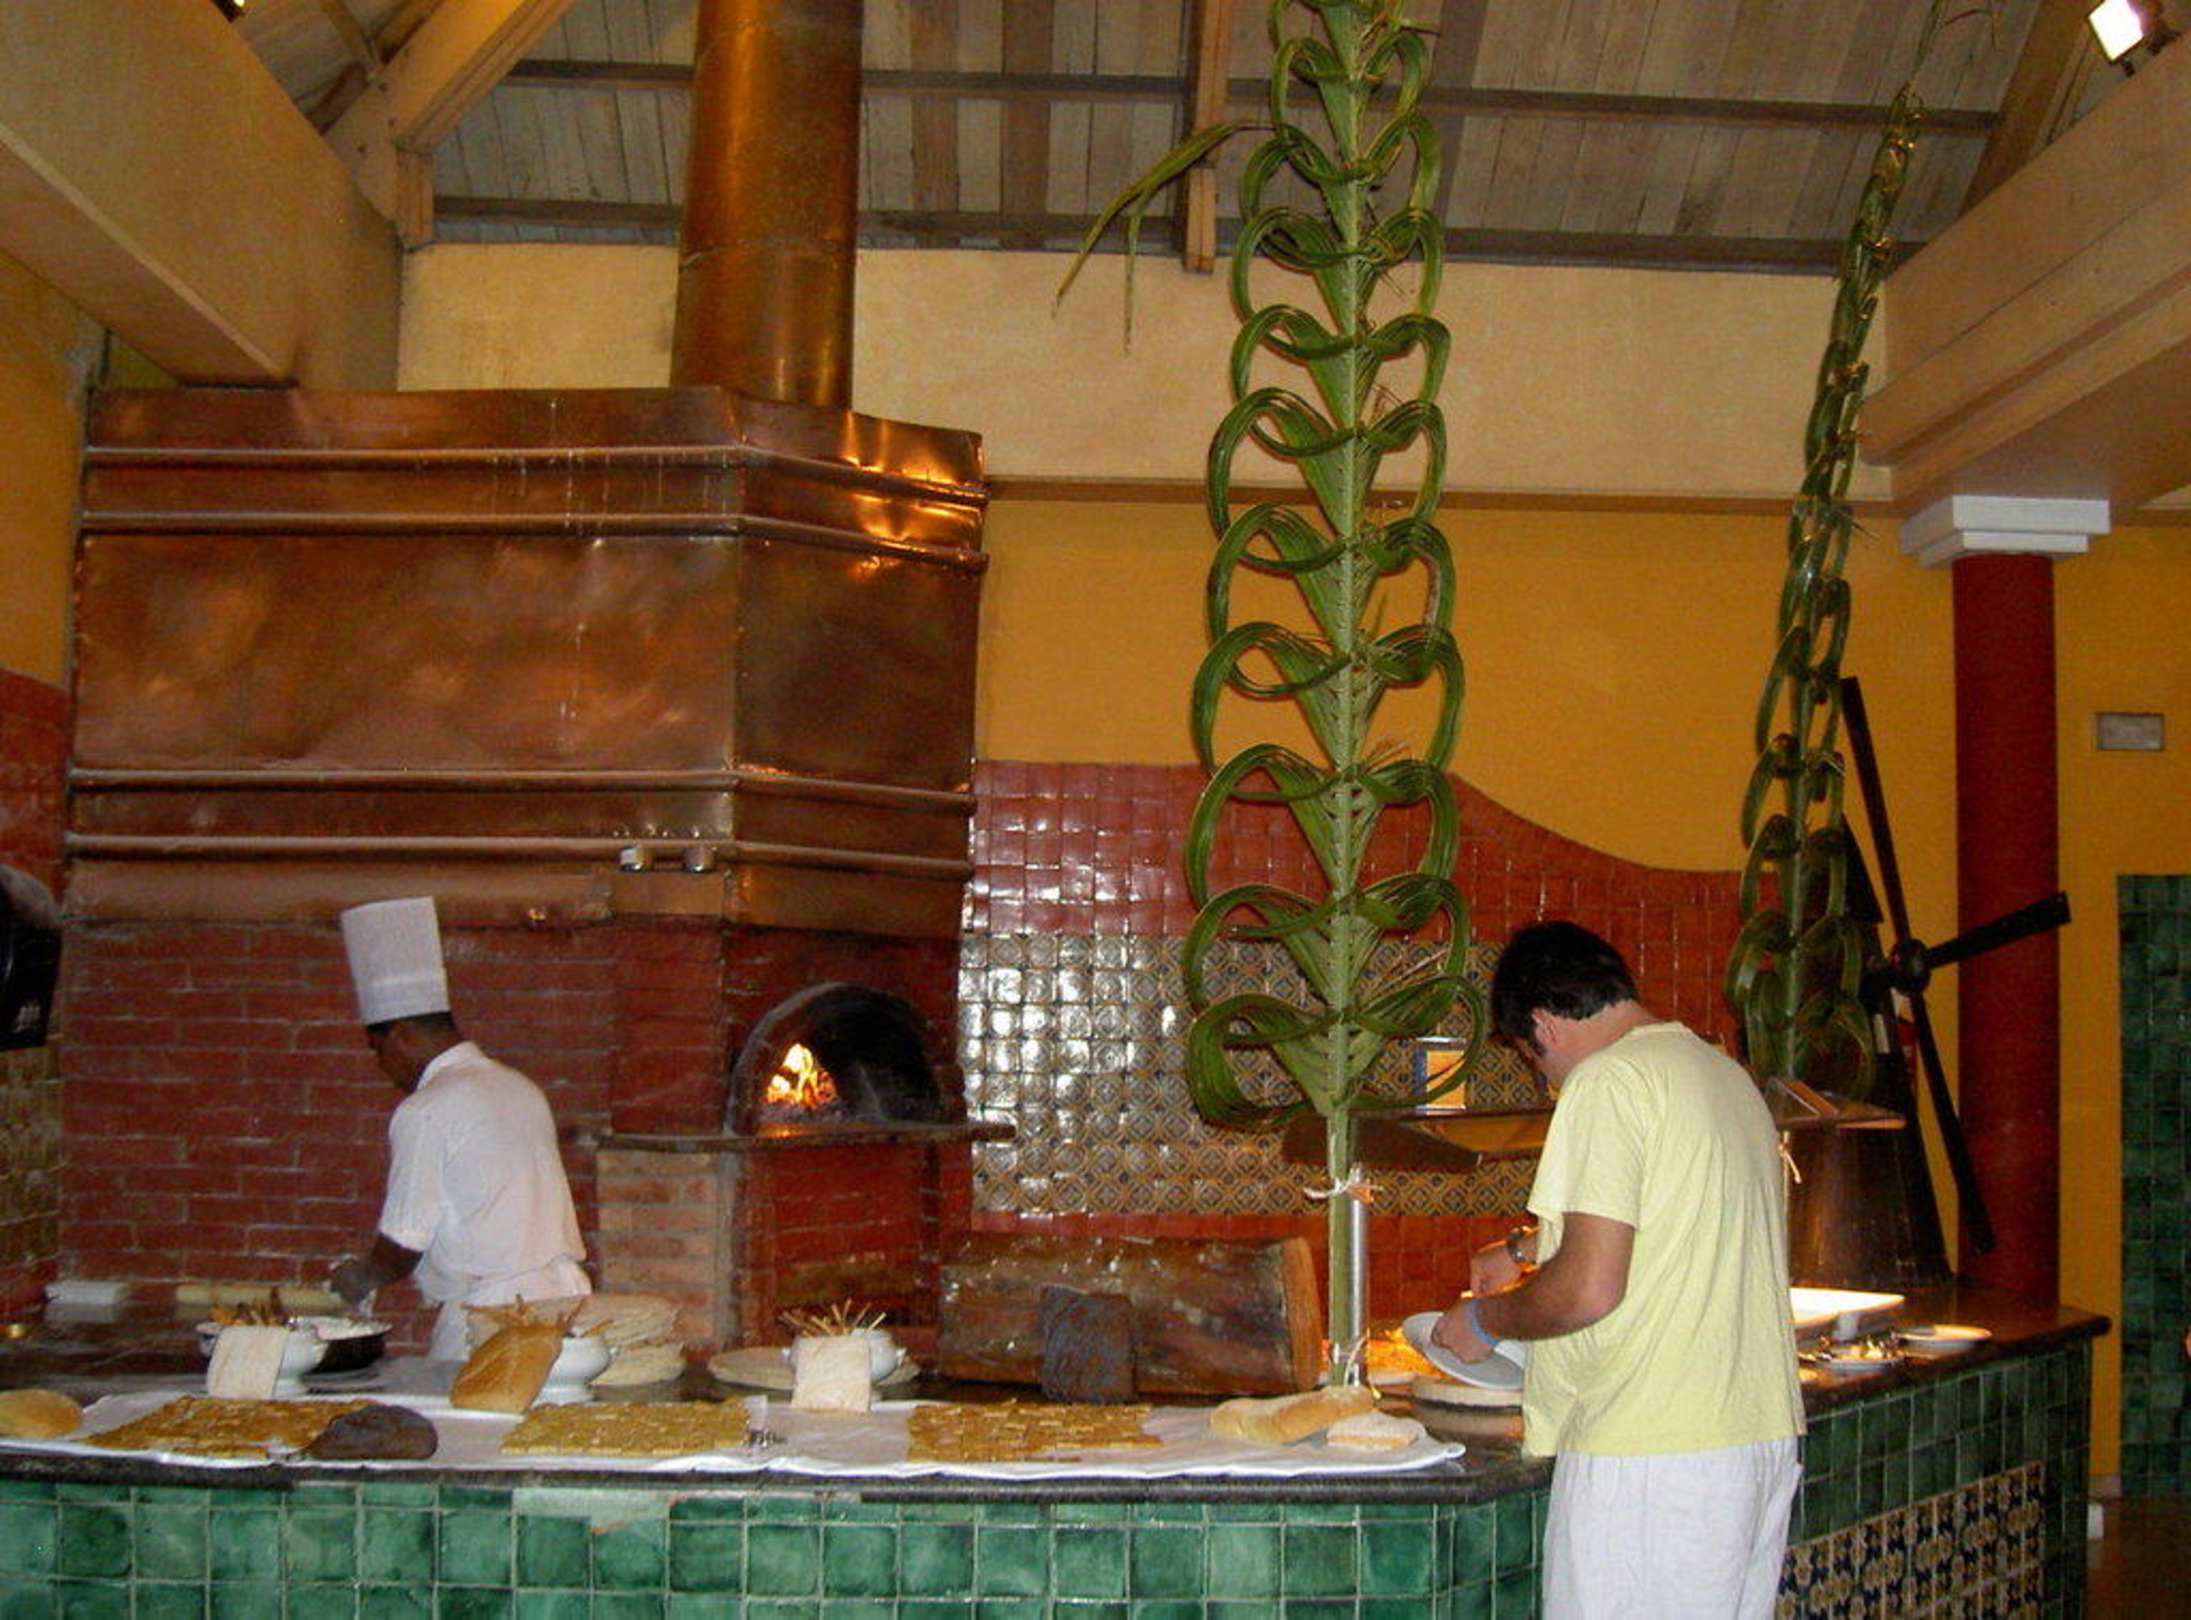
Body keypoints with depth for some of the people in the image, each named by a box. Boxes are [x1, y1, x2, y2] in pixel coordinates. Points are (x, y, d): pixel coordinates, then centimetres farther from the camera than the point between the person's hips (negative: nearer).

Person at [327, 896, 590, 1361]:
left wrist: (356, 1279, 18)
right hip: (563, 1292, 8)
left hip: (492, 1311, -8)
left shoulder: (424, 1113, -9)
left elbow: (403, 1246, -5)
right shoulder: (520, 1088, 14)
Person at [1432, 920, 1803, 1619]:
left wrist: (1484, 1319, -2)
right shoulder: (1729, 1074, 16)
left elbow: (1589, 1290, -19)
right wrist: (1527, 1248, 42)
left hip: (1647, 1455, -9)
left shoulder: (1607, 1082, -12)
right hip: (1764, 1434, 9)